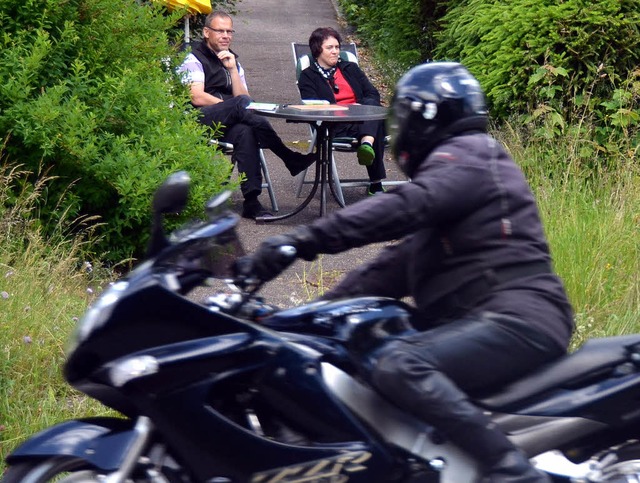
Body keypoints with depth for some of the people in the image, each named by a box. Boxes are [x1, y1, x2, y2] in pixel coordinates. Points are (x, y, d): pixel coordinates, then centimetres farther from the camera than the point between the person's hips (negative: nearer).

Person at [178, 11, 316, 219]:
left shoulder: (232, 61, 25)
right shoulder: (194, 59, 8)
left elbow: (245, 99, 10)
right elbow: (197, 98, -8)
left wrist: (232, 69, 0)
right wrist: (233, 107, -8)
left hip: (227, 124, 4)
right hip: (201, 121, -4)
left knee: (245, 132, -33)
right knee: (240, 104, -32)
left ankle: (252, 200, -41)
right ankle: (291, 158, -32)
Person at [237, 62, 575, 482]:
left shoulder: (468, 156, -3)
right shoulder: (448, 168, 29)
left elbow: (403, 208, -22)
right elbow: (396, 266, 26)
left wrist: (303, 240, -30)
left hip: (518, 317, -11)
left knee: (397, 366, -32)